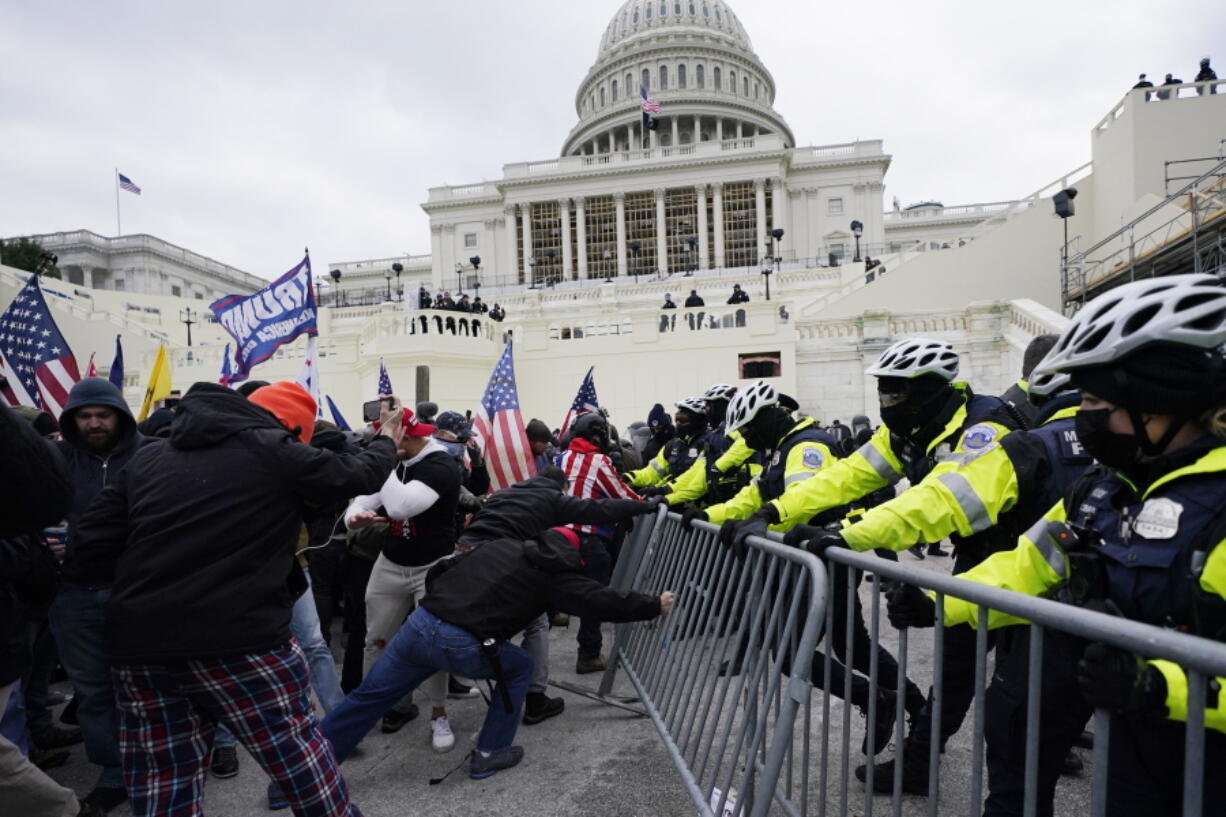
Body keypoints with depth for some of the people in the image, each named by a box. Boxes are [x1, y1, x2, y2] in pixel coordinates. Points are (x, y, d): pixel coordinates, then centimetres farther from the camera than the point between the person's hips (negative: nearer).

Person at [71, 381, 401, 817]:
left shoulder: (147, 457, 12)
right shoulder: (274, 451, -4)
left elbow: (92, 545, 10)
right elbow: (359, 473, 7)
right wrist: (386, 439, 26)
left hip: (139, 646, 6)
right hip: (239, 642, -5)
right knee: (299, 757, 11)